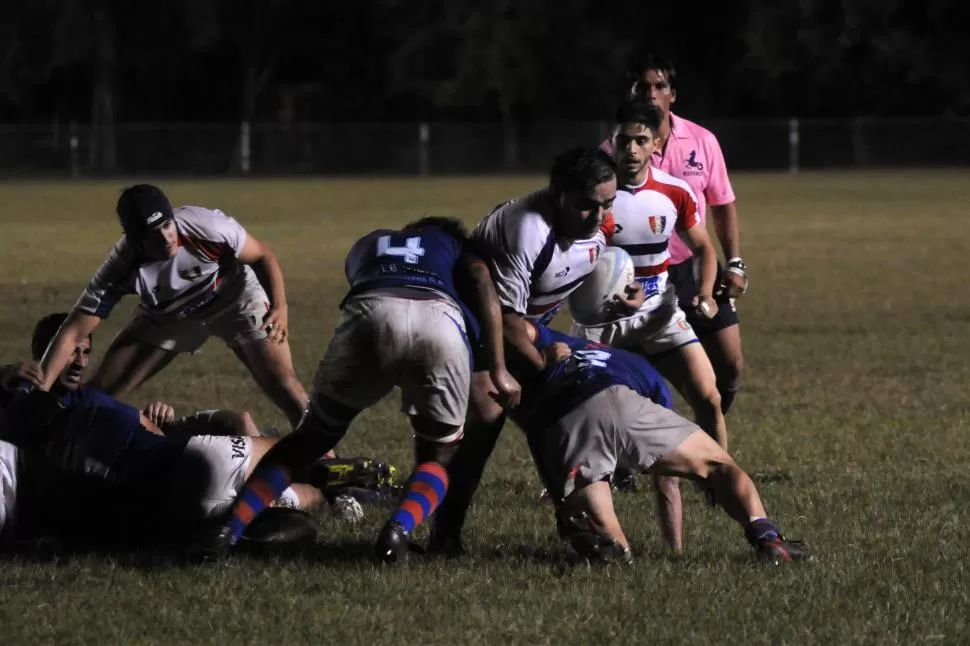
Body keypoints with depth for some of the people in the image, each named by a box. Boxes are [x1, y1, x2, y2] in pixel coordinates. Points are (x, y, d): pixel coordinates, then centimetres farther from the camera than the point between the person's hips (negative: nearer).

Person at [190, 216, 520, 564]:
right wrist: (498, 370, 11)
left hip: (371, 313, 1)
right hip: (443, 322, -1)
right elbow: (482, 284, 17)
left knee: (312, 438, 21)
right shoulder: (458, 247, 37)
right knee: (436, 455, 20)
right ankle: (398, 530, -10)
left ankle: (228, 529, 7)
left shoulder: (371, 243, 45)